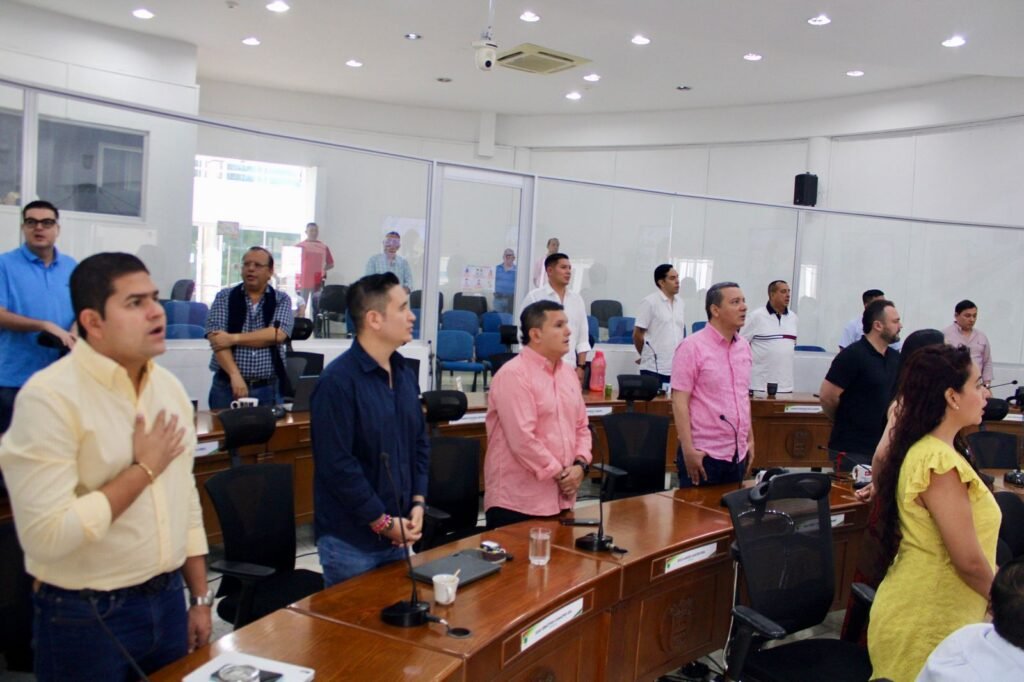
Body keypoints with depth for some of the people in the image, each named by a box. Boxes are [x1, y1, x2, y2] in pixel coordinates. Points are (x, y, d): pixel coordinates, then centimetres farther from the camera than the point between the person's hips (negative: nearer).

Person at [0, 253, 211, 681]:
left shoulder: (170, 388, 4)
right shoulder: (49, 396, -18)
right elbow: (47, 534, -25)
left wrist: (200, 598, 11)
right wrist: (143, 470, -17)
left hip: (168, 601, 6)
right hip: (87, 617, -6)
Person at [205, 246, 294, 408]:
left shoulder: (281, 300, 5)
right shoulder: (224, 297, 4)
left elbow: (277, 334, -11)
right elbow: (216, 339, -8)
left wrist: (233, 338, -14)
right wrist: (235, 375, -20)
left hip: (268, 389, 0)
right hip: (226, 386, 0)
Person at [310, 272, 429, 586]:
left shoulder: (405, 374, 7)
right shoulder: (338, 381, -19)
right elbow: (337, 465, -22)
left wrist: (418, 502, 1)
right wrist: (381, 522, -16)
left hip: (396, 535, 7)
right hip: (349, 540, -7)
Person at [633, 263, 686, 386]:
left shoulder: (679, 302, 12)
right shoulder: (650, 302, -7)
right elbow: (637, 334, -4)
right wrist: (648, 356, 7)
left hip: (676, 368, 6)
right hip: (654, 368, -6)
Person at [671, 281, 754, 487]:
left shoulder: (744, 346, 10)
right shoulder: (693, 346, -10)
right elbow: (679, 401, -13)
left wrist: (750, 439, 16)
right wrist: (688, 450, -18)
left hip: (737, 453, 6)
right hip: (704, 454, -6)